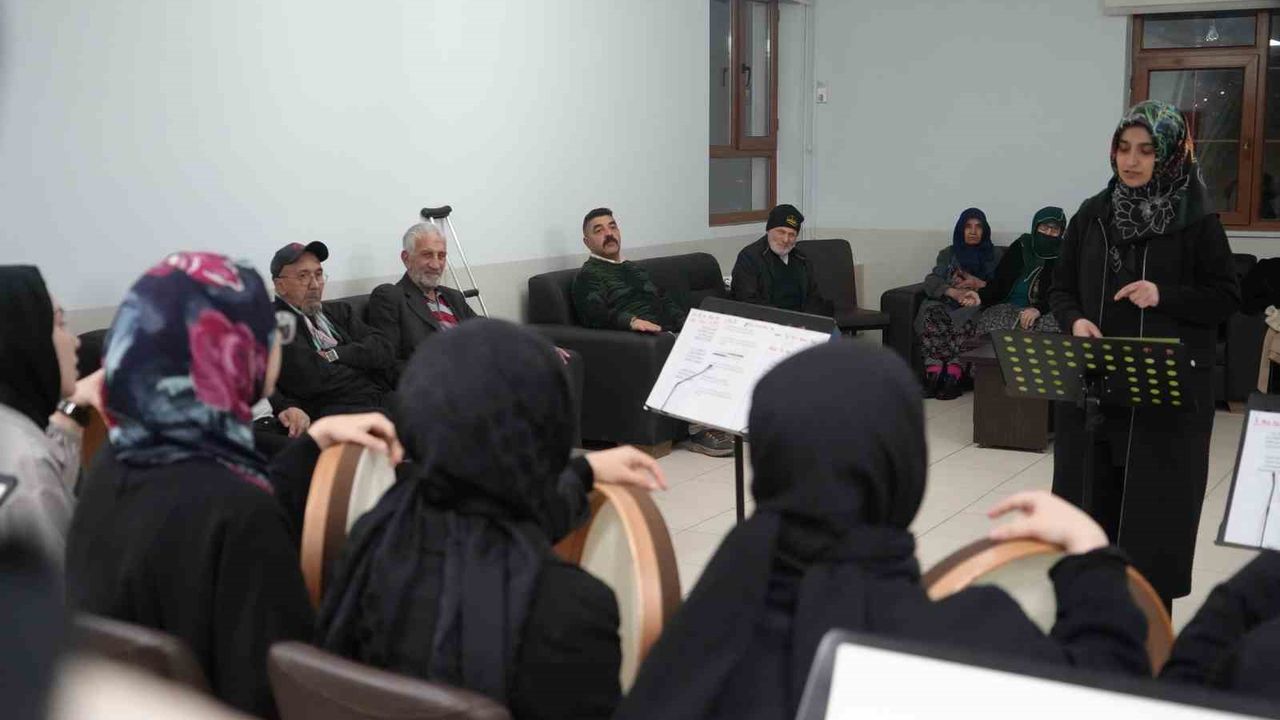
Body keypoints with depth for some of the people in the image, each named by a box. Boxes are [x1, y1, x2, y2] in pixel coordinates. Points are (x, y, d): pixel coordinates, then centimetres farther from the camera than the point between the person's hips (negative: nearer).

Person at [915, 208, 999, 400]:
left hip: (976, 306, -2)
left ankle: (952, 375, -46)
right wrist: (954, 292, -14)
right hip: (946, 303, 2)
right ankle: (934, 374, -43)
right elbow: (931, 281, 5)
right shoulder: (948, 254, 22)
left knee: (966, 321, -39)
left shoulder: (992, 256, 19)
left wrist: (979, 284, -7)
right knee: (931, 314, -35)